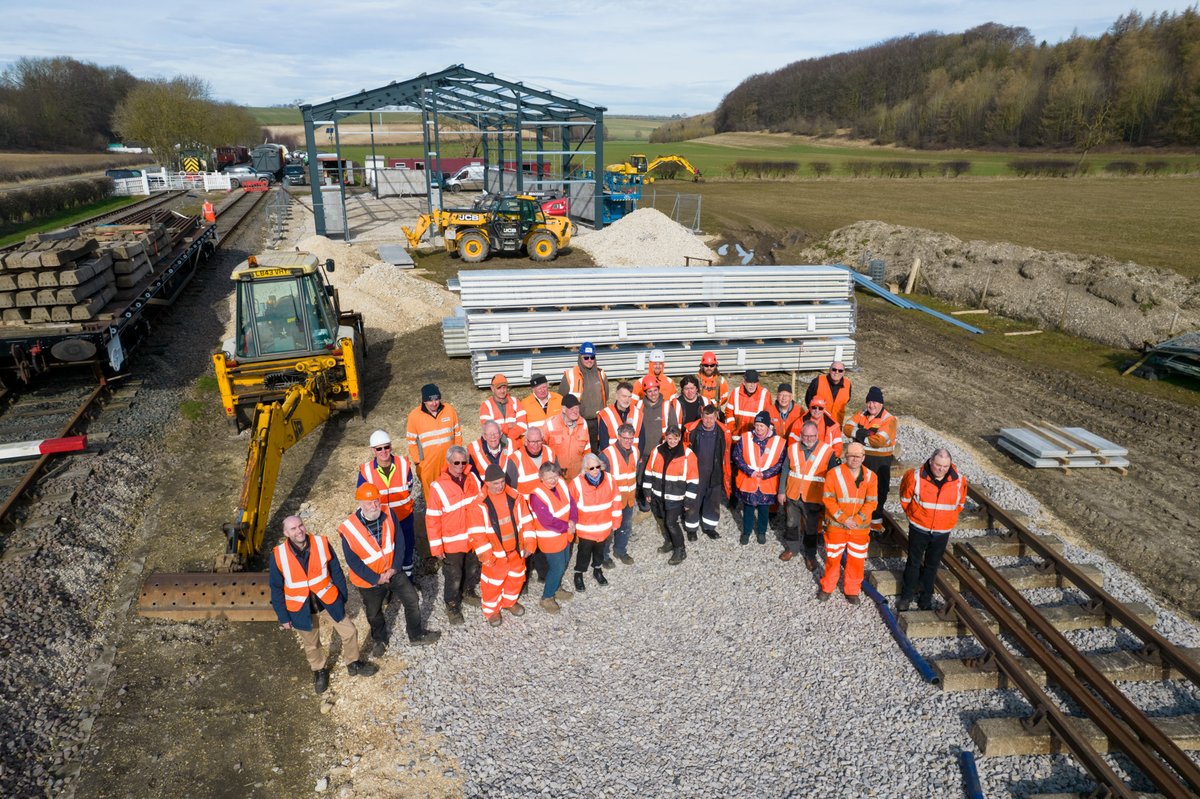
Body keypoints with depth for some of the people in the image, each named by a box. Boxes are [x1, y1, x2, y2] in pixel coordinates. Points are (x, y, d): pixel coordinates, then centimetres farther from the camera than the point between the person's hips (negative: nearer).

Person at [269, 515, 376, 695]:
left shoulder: (321, 543, -18)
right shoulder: (278, 556, -19)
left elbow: (336, 572, -6)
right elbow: (276, 588, -7)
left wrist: (342, 597, 2)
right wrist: (283, 617, -2)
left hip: (328, 599, 1)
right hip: (301, 607, -1)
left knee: (349, 632, 12)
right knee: (311, 644, 19)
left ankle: (354, 663, 39)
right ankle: (319, 671, 49)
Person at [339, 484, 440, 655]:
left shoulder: (389, 515, -17)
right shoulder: (348, 530, -28)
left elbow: (399, 542, -9)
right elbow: (353, 562, -20)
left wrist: (394, 568, -16)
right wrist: (376, 578, -17)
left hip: (393, 572, 3)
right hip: (369, 580, -2)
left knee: (412, 601, 12)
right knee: (374, 613, 22)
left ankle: (416, 635, 37)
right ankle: (379, 639, 52)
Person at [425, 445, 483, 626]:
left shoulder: (473, 478, -7)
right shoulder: (438, 487, -20)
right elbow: (432, 520, -16)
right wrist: (436, 548, -14)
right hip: (452, 543, -5)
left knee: (473, 569, 26)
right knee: (453, 577, 12)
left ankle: (467, 592, 53)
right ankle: (452, 606, 36)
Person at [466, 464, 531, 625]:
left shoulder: (515, 497, -7)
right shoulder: (478, 504, -18)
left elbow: (526, 521, 1)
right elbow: (476, 533, -16)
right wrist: (485, 555, -17)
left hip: (516, 550, 4)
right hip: (495, 554, -4)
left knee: (516, 578, 22)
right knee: (493, 584, 11)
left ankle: (510, 602, 48)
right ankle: (491, 610, 37)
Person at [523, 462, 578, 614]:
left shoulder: (561, 484, -7)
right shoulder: (537, 495, -28)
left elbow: (572, 503, -3)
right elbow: (548, 521, -29)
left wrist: (572, 521, -20)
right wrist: (567, 527, -20)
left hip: (565, 535, 7)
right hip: (550, 539, -7)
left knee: (564, 563, 23)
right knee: (557, 567, 3)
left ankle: (556, 588, 47)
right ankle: (547, 598, 24)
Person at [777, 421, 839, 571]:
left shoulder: (828, 452, -12)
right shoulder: (792, 448, -3)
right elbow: (785, 471, 5)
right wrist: (781, 492, 6)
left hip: (813, 499, -3)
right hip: (793, 496, 3)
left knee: (811, 529, 12)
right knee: (792, 524, 19)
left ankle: (810, 555, 31)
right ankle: (791, 548, 39)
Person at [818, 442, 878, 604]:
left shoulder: (871, 477, -4)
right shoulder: (833, 473, -10)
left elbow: (872, 502, -6)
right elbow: (827, 499, -11)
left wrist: (857, 520, -17)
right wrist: (843, 518, -16)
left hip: (860, 528, 2)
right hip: (836, 526, -1)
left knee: (856, 560, 10)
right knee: (832, 558, 11)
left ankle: (852, 590, 30)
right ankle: (827, 587, 31)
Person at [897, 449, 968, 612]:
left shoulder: (959, 480, -12)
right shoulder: (916, 476, -18)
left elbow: (959, 504, 9)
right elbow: (905, 498, 2)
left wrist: (948, 520, 11)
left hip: (942, 532, 2)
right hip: (919, 529, -2)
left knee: (932, 565, 14)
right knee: (913, 563, 10)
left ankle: (925, 599, 28)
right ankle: (906, 596, 25)